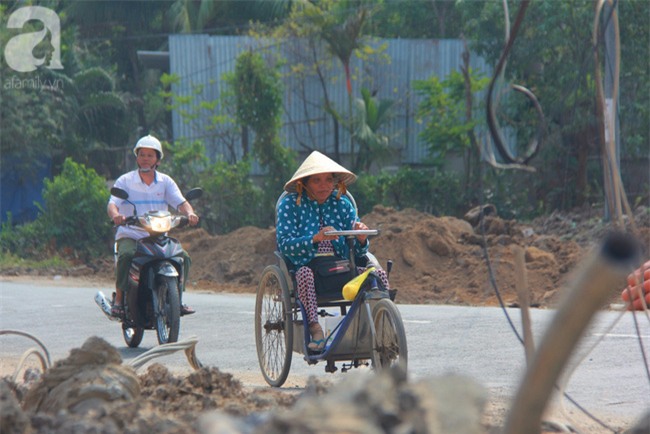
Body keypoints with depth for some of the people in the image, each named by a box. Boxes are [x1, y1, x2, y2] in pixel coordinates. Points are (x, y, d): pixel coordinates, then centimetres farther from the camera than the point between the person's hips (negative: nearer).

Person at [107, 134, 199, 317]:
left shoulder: (166, 182, 11)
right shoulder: (125, 181, 4)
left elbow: (180, 202, -1)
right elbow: (112, 203, -10)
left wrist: (190, 213, -25)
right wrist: (115, 215, -34)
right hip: (130, 235, -3)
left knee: (183, 258, -18)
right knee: (126, 256, -34)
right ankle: (119, 299, -21)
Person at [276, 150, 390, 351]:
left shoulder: (342, 204, 10)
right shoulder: (290, 204, 1)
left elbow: (357, 252, 7)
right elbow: (285, 244, -12)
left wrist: (361, 239, -18)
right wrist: (316, 238, -27)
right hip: (308, 265, -3)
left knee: (379, 274, -20)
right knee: (304, 274, -38)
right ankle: (315, 329, -36)